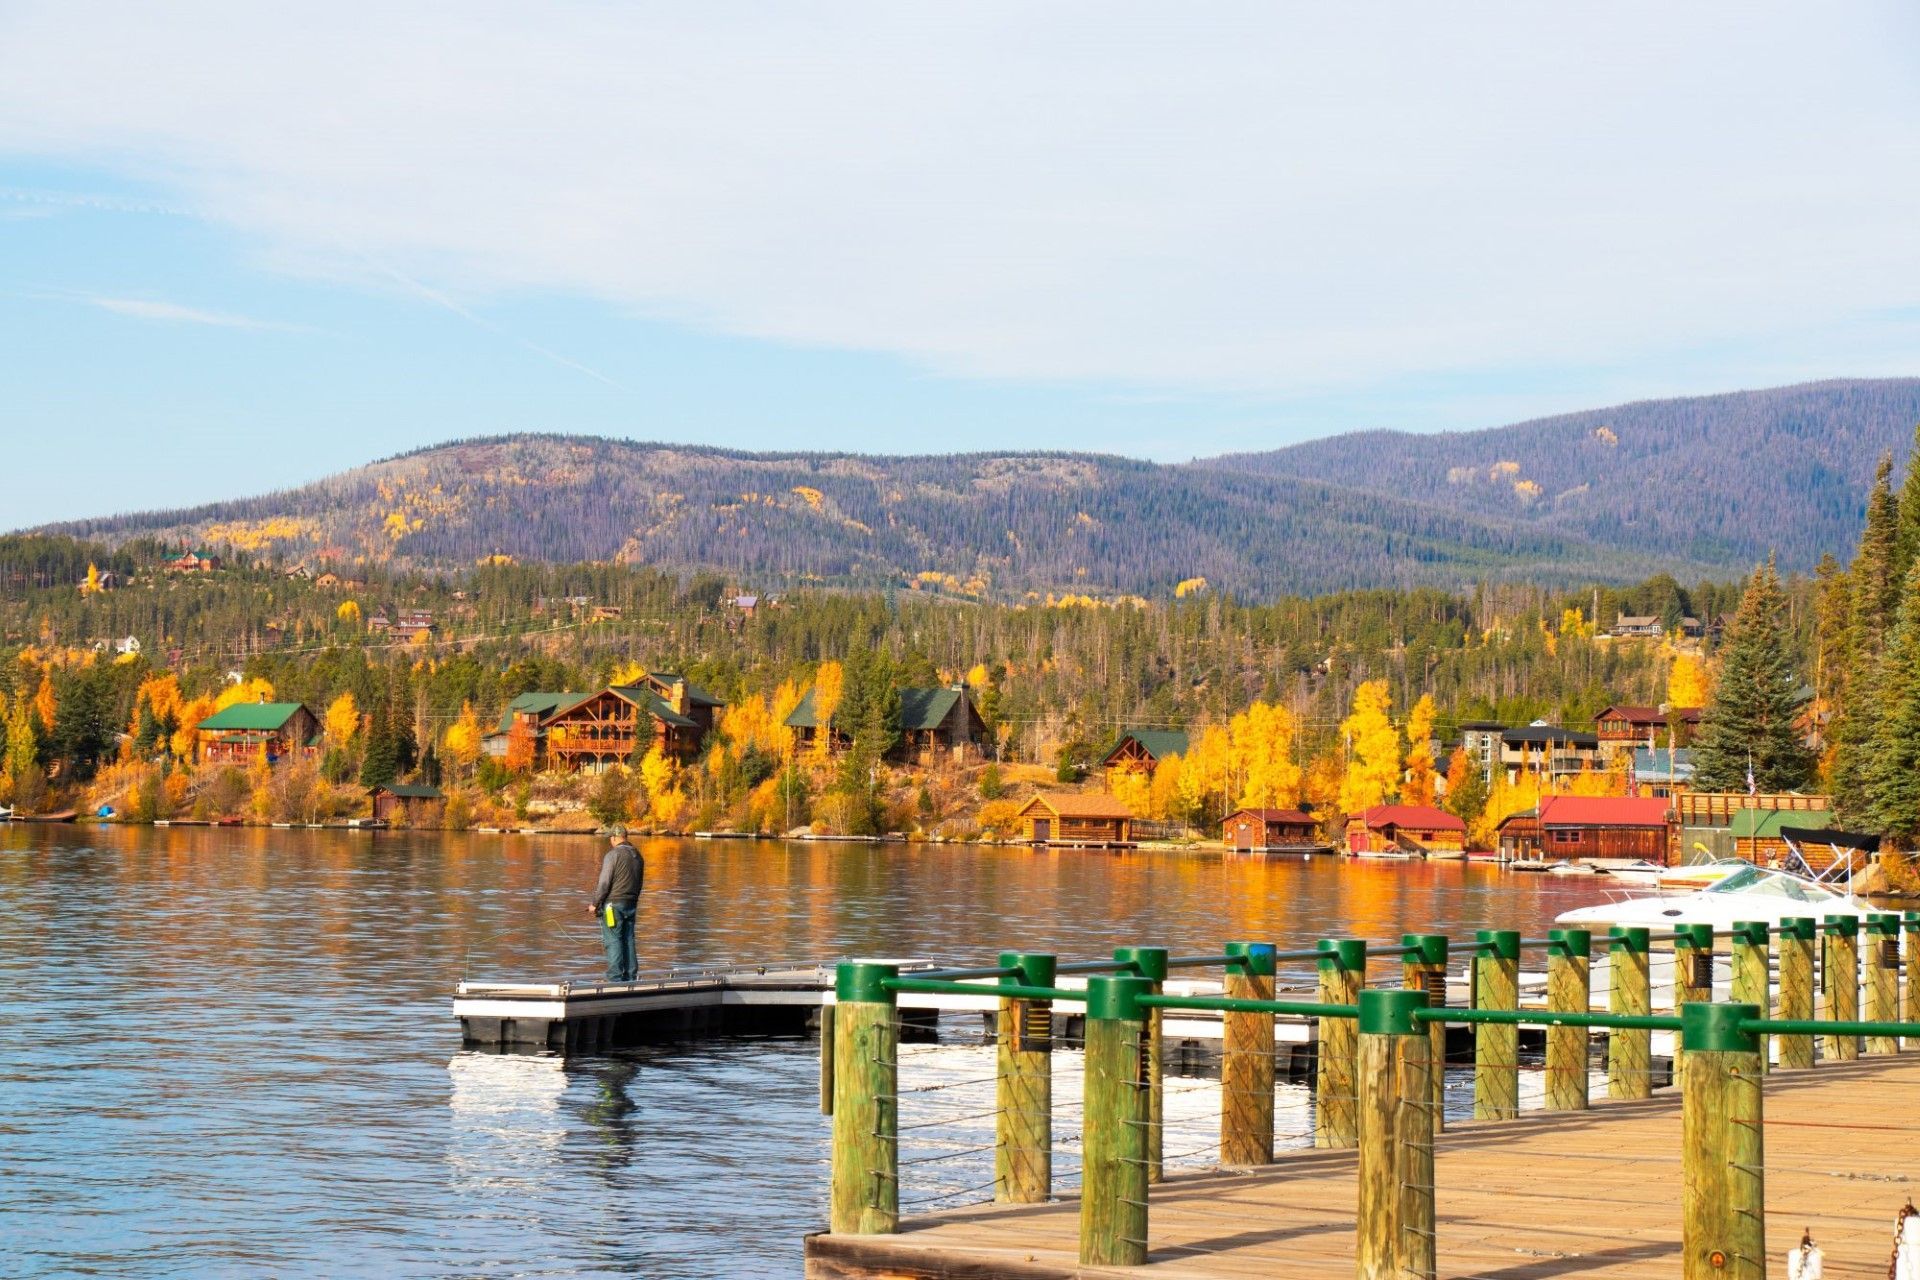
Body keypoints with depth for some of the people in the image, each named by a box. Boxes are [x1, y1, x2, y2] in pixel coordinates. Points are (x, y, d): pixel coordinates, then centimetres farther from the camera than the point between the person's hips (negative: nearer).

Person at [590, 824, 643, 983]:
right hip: (631, 904, 7)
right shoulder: (637, 855, 12)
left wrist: (595, 903, -4)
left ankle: (615, 978, -10)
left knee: (613, 941, -6)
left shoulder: (613, 855, -12)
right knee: (628, 941, 9)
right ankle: (630, 977, 10)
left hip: (613, 904, -7)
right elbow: (640, 882, 19)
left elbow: (604, 882, -14)